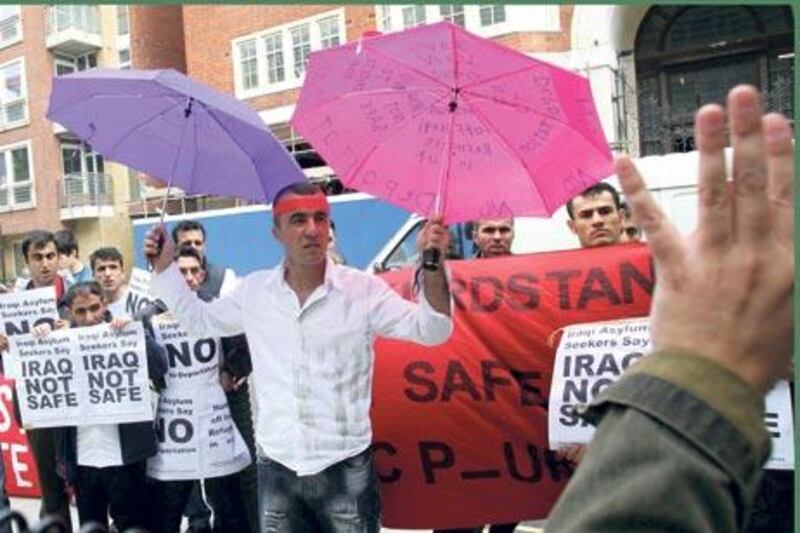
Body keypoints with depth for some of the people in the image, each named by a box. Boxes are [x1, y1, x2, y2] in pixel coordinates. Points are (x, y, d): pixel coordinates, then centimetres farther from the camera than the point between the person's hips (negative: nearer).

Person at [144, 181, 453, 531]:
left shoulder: (364, 290, -9)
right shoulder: (253, 291, 2)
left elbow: (431, 331, -12)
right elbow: (198, 320, 17)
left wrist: (432, 268, -29)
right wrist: (164, 266, 8)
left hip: (345, 469, -2)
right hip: (276, 469, 3)